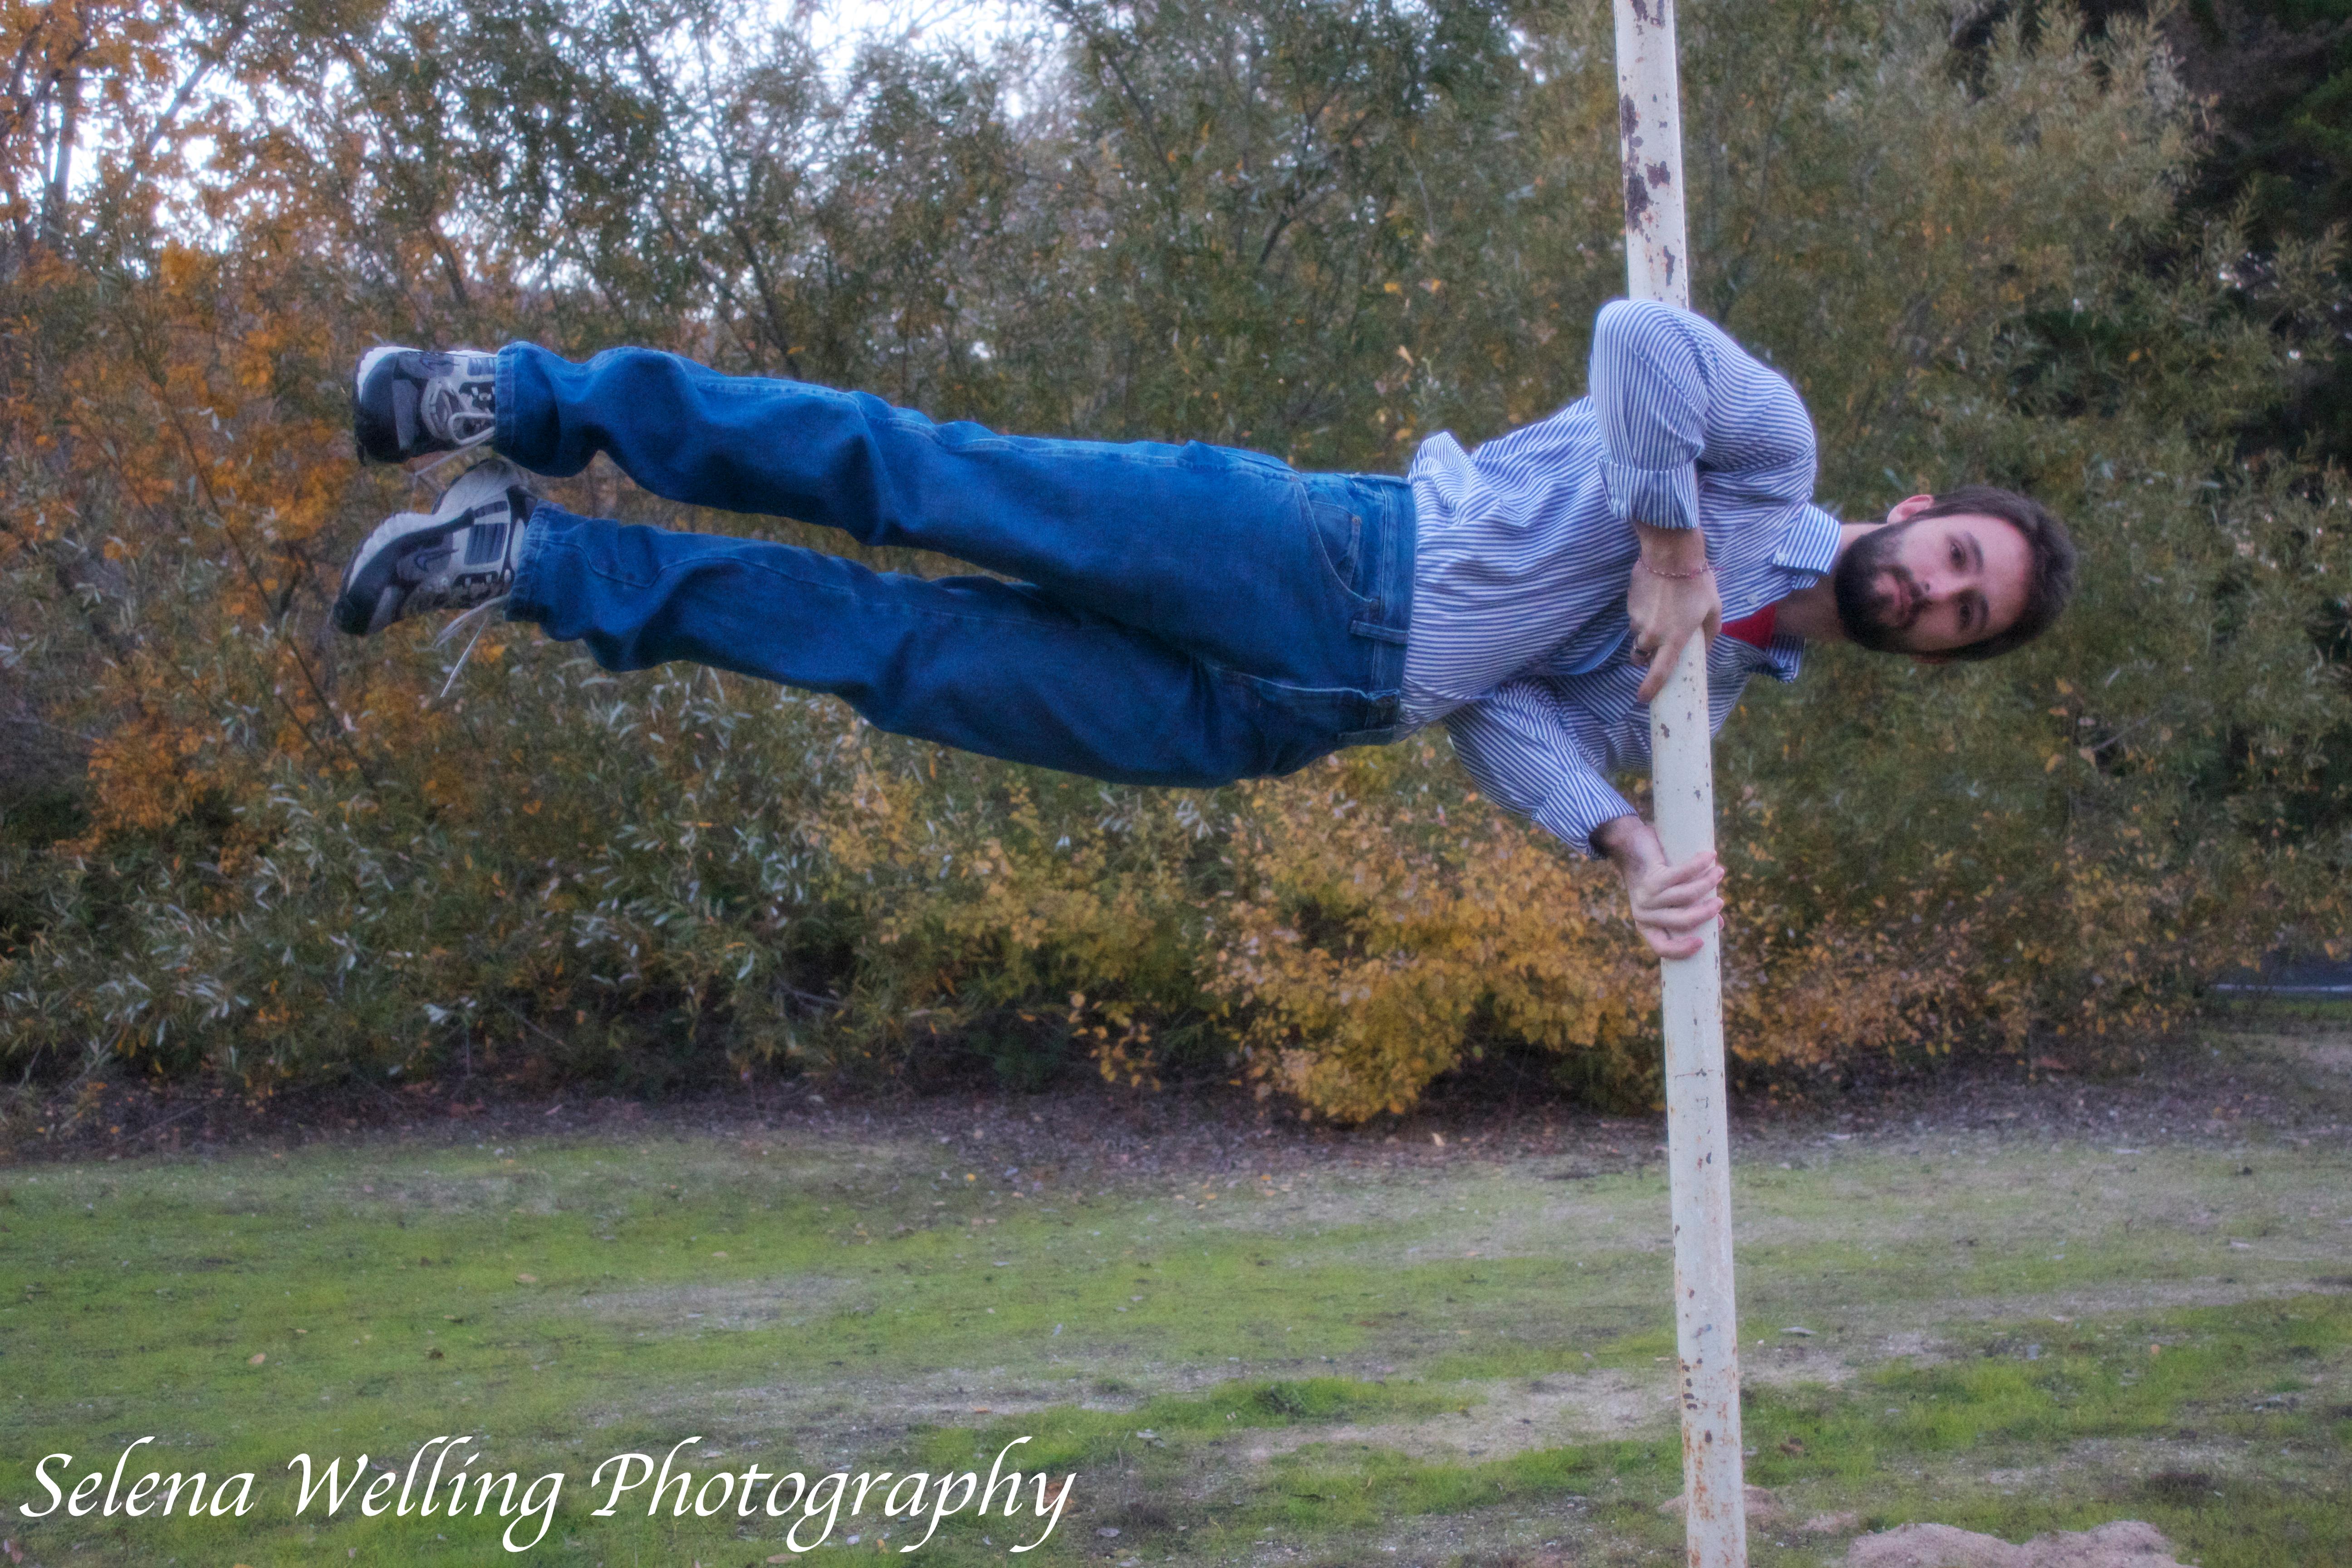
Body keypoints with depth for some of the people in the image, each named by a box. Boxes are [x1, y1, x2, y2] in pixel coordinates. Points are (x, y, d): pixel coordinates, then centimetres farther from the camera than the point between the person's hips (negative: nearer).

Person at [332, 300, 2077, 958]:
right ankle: (535, 400, -6)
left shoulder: (1715, 694, 22)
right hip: (1329, 561, -5)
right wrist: (1666, 546, -11)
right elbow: (1643, 331, -15)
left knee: (906, 654, -2)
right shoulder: (1773, 443, 4)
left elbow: (1514, 720, 9)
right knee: (943, 484, -15)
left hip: (1288, 715, 5)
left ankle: (529, 559, 1)